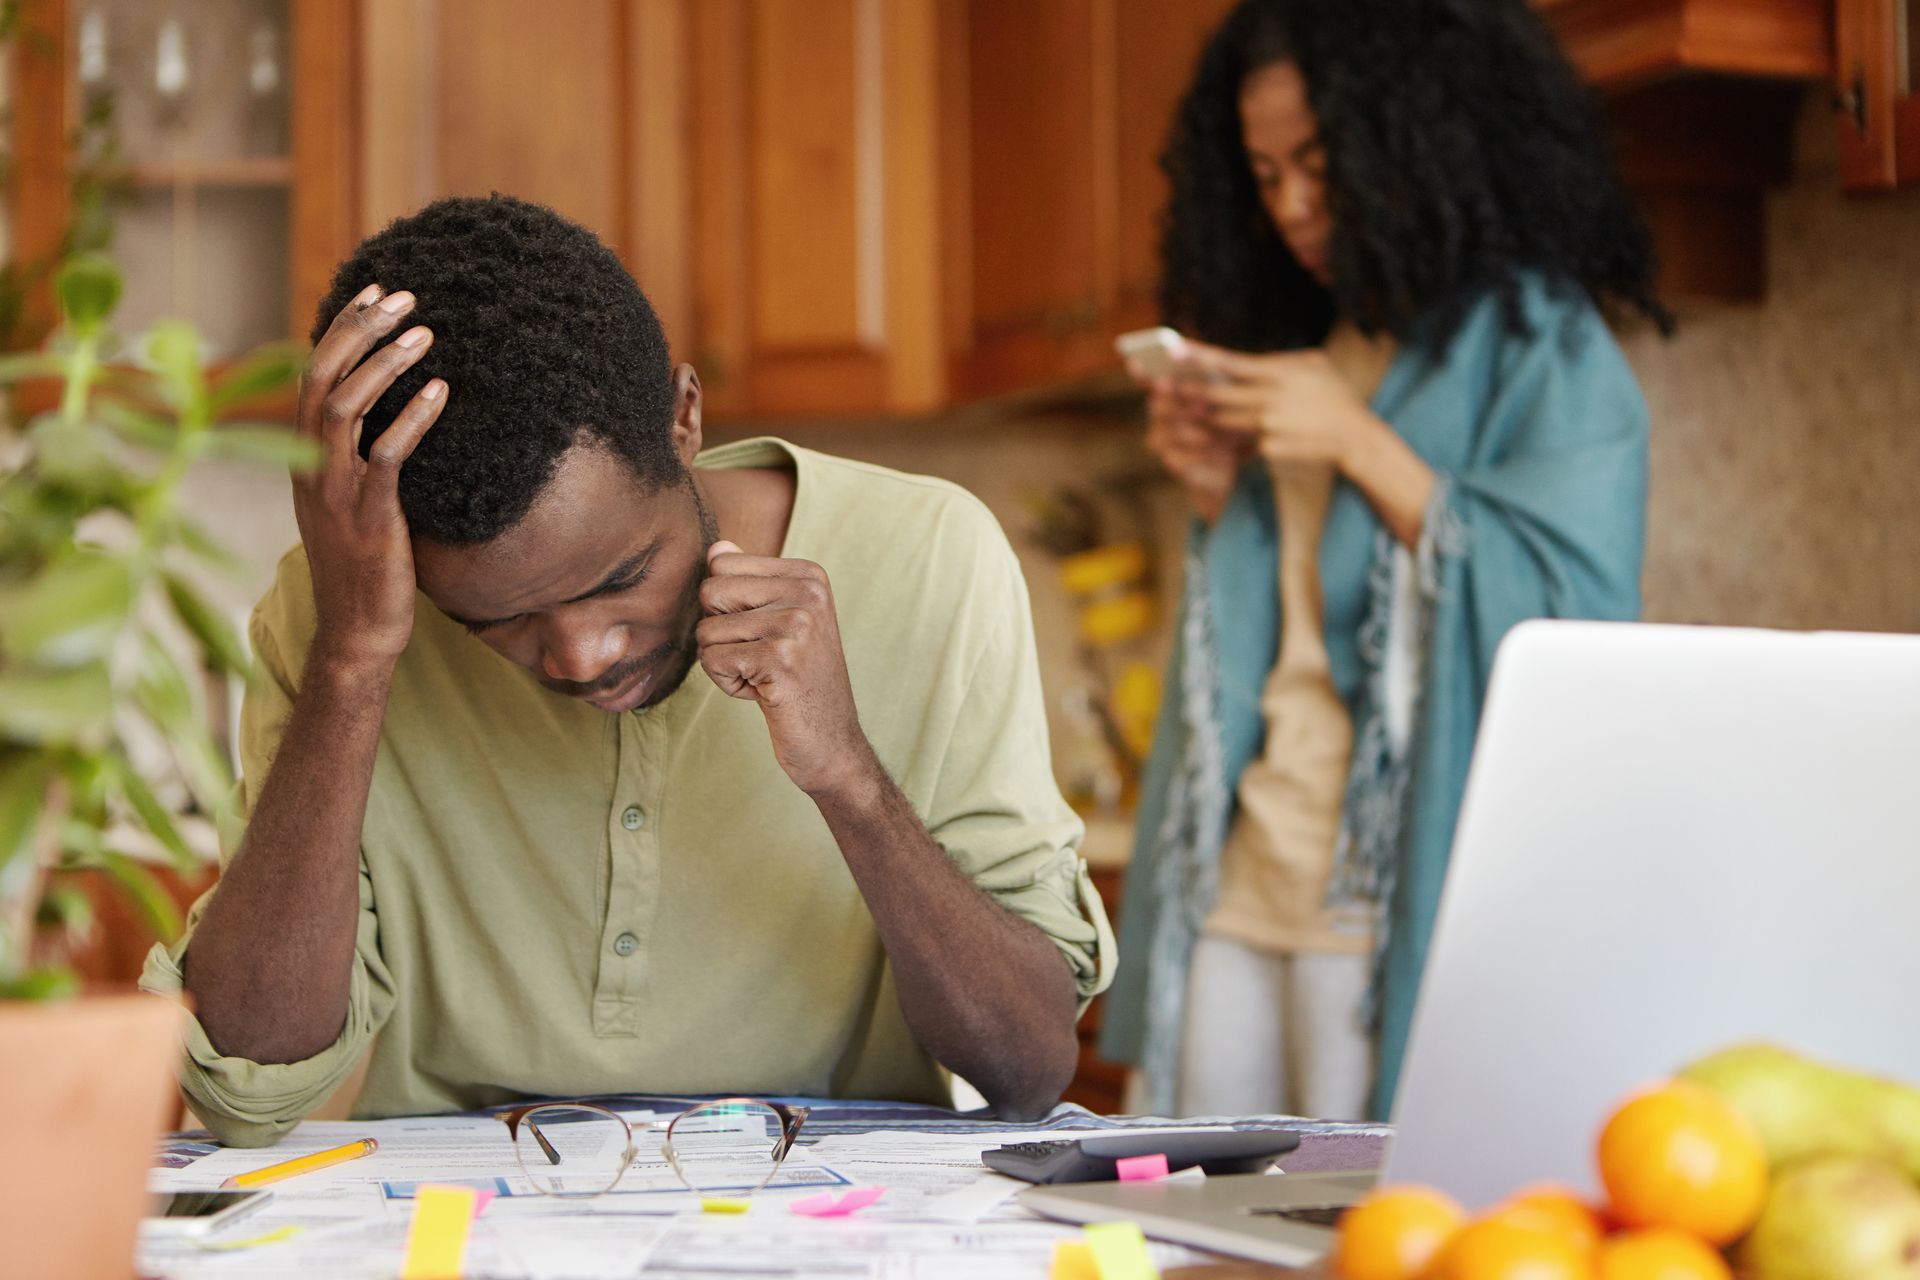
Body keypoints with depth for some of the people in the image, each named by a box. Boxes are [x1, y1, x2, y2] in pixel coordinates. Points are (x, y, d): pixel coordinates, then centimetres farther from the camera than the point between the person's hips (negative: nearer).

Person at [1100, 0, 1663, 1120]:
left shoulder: (1543, 347, -4)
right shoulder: (1312, 347, 18)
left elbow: (1577, 613, -15)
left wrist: (1361, 447, -15)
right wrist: (1220, 500, 5)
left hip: (1400, 900, -7)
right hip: (1244, 887, 7)